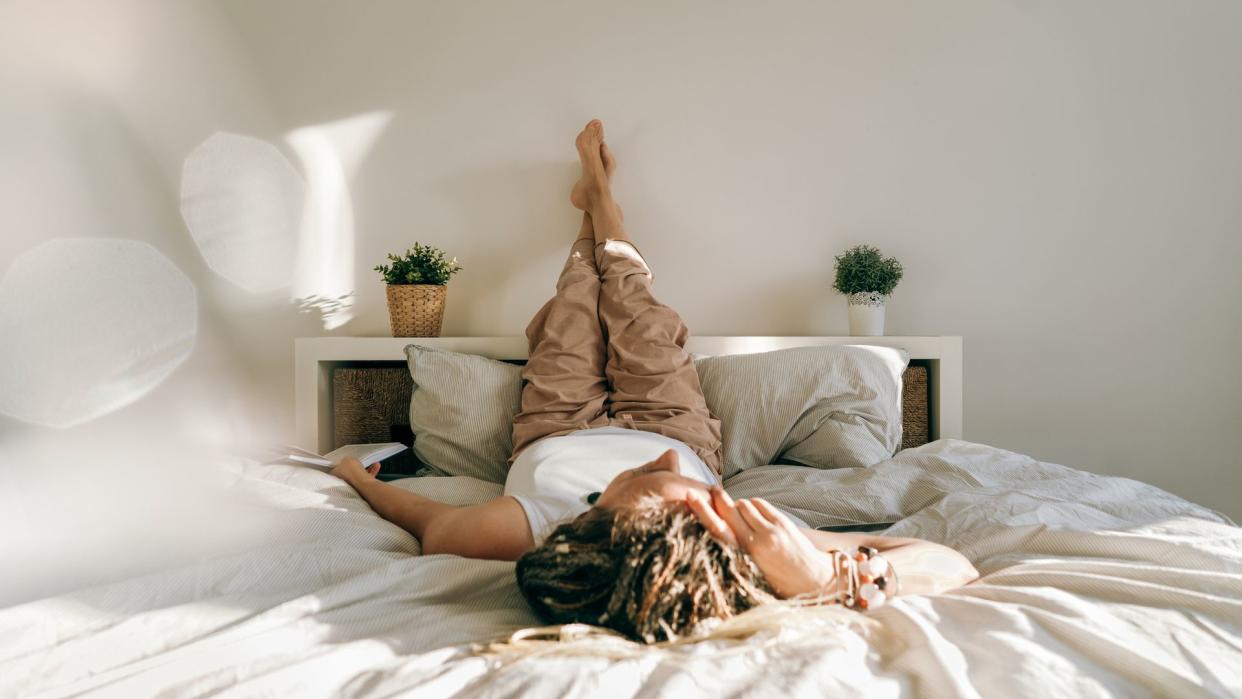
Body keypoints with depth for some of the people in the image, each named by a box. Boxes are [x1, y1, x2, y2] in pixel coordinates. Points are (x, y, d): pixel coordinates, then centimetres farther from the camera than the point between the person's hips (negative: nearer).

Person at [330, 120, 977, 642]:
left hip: (557, 431, 0)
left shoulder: (523, 529, -49)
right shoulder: (745, 550, -48)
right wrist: (822, 576, -61)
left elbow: (426, 521, -26)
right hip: (670, 423, 0)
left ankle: (596, 198, 58)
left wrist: (357, 476, -8)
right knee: (633, 304, 20)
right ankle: (598, 197, 56)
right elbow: (950, 562, -46)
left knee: (573, 312, 22)